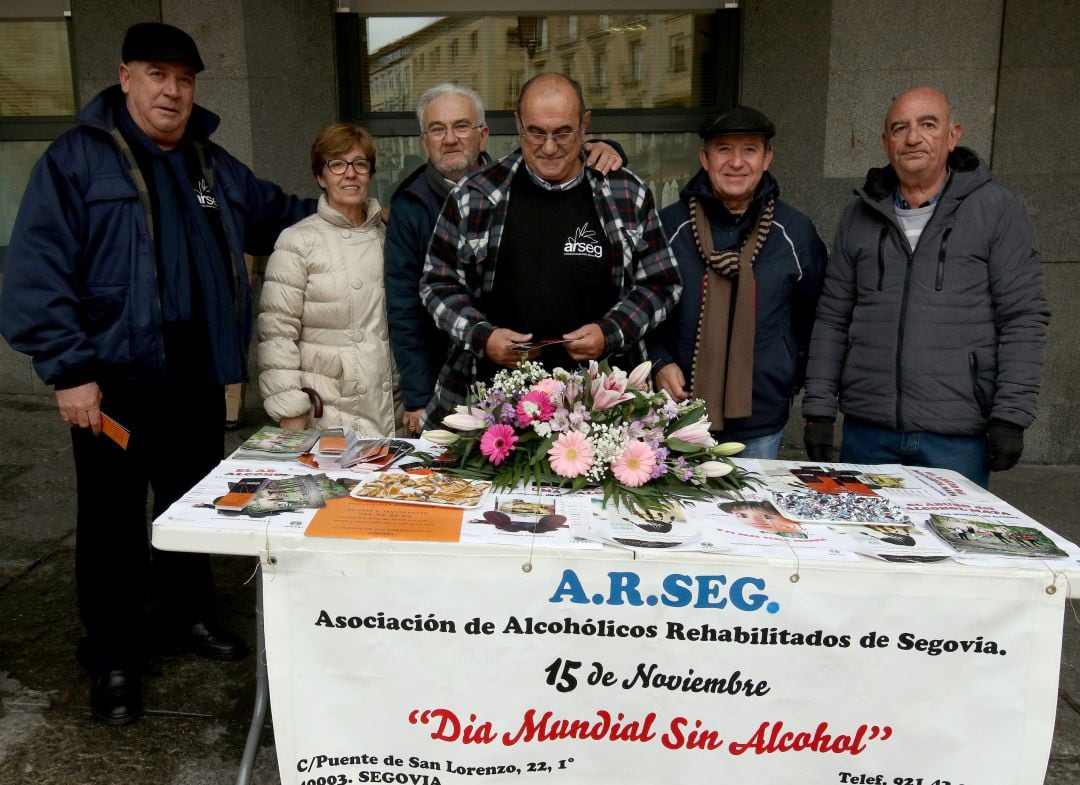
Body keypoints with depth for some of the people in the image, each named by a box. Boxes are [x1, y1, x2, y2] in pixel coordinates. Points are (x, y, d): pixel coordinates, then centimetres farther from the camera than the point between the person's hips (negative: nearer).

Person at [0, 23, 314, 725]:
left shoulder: (214, 165, 12)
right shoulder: (76, 158, -6)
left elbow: (275, 213, 27)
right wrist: (68, 369, -17)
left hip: (198, 375, 6)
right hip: (114, 377, -5)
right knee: (113, 520, 5)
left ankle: (186, 614, 38)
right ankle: (114, 657, 21)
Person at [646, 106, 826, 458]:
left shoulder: (795, 231, 3)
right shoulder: (669, 225, -1)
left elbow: (814, 313, 16)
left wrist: (796, 376, 11)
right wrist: (658, 362, -9)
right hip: (679, 414, -1)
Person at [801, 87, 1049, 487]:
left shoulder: (998, 209, 1)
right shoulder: (860, 217, 10)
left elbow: (1023, 319, -2)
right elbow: (832, 319, 9)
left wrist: (1011, 417, -9)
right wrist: (818, 409, 4)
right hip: (866, 432, 3)